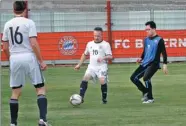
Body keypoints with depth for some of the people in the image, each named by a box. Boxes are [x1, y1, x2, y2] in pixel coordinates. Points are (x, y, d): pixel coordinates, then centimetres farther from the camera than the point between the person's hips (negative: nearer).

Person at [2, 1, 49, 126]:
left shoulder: (8, 25, 7)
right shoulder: (29, 22, -7)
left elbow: (5, 47, 10)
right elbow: (34, 44, -13)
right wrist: (41, 61, -9)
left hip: (15, 59, 4)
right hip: (29, 58, -4)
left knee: (15, 92, 12)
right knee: (40, 88, 4)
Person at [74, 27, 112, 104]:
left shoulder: (105, 44, 0)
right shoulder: (90, 44, 16)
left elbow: (110, 56, -9)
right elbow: (85, 54, 29)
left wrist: (103, 58, -29)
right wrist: (79, 65, 27)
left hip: (102, 67, -4)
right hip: (91, 66, 4)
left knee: (102, 81, -21)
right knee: (85, 78, -20)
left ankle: (104, 98, 0)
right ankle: (81, 97, -24)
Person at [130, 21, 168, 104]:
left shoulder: (159, 40, -6)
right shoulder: (146, 40, 13)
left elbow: (164, 53, -8)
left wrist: (165, 64, -16)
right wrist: (141, 58, 7)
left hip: (154, 64, -8)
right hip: (144, 64, 8)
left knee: (146, 78, -27)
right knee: (133, 78, 3)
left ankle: (150, 98, -12)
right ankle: (145, 92, 20)